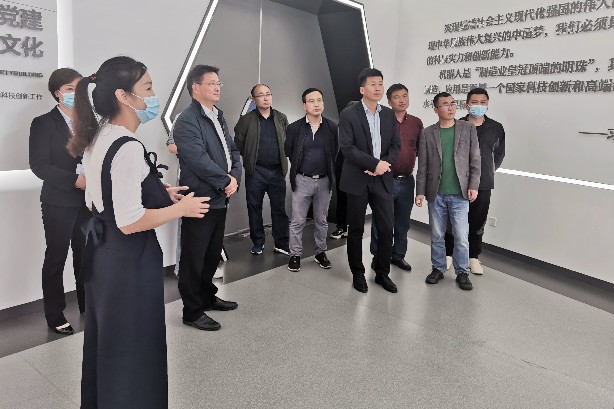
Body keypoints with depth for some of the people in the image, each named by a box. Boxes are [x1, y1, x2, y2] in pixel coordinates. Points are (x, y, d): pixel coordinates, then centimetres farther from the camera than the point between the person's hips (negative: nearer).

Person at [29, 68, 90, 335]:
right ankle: (55, 316, 17)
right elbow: (39, 165, -10)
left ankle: (89, 306, 26)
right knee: (56, 259, 5)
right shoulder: (44, 123, -2)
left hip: (88, 200, 4)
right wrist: (75, 180, -20)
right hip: (59, 202, -4)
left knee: (86, 256, 12)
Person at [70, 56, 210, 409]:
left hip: (102, 253, 10)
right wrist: (180, 208, -14)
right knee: (134, 347, 8)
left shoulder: (98, 138, 7)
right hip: (129, 261, -10)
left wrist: (158, 193, 12)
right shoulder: (128, 148, -24)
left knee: (106, 343, 26)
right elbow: (129, 222, -26)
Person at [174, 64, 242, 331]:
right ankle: (192, 311, 16)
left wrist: (234, 177, -5)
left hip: (220, 198, 9)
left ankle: (207, 296, 37)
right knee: (193, 258, 4)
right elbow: (199, 160, -22)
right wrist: (226, 182, -13)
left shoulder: (218, 117, 14)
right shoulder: (187, 121, -14)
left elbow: (232, 151, 13)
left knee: (213, 253, 19)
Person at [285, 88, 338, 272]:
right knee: (297, 221, 5)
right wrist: (299, 167, 9)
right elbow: (288, 152, 4)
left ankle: (320, 253, 28)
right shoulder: (294, 128, -5)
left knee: (321, 221, 14)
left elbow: (336, 152, 4)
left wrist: (328, 168, 6)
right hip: (302, 180, -1)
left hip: (324, 181, 1)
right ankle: (295, 255, 17)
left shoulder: (332, 127, -3)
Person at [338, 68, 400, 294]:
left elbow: (396, 145, 9)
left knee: (387, 229, 4)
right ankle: (358, 273, 23)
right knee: (356, 230, 7)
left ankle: (382, 272, 22)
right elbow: (347, 147, -13)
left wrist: (386, 164, -11)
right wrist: (374, 163, -17)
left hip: (382, 180, 4)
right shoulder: (348, 114, -5)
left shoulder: (389, 114, 10)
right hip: (357, 180, -3)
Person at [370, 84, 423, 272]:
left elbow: (420, 150, 13)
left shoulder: (416, 123, 6)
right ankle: (377, 256, 21)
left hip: (407, 180, 4)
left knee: (403, 221, 14)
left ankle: (398, 255, 29)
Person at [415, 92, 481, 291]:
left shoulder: (468, 129, 4)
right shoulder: (427, 133, 3)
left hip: (459, 194, -1)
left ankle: (462, 272, 18)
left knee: (461, 237, 1)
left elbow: (475, 160, 3)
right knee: (436, 236, 10)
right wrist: (420, 191, 0)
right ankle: (438, 268, 26)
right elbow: (422, 166, 3)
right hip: (436, 194, 1)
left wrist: (473, 185, -4)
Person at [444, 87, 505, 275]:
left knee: (478, 223, 9)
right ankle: (448, 254, 21)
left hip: (483, 184, 2)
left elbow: (499, 153, 16)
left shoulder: (496, 128, 4)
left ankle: (473, 257, 22)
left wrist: (489, 171, 15)